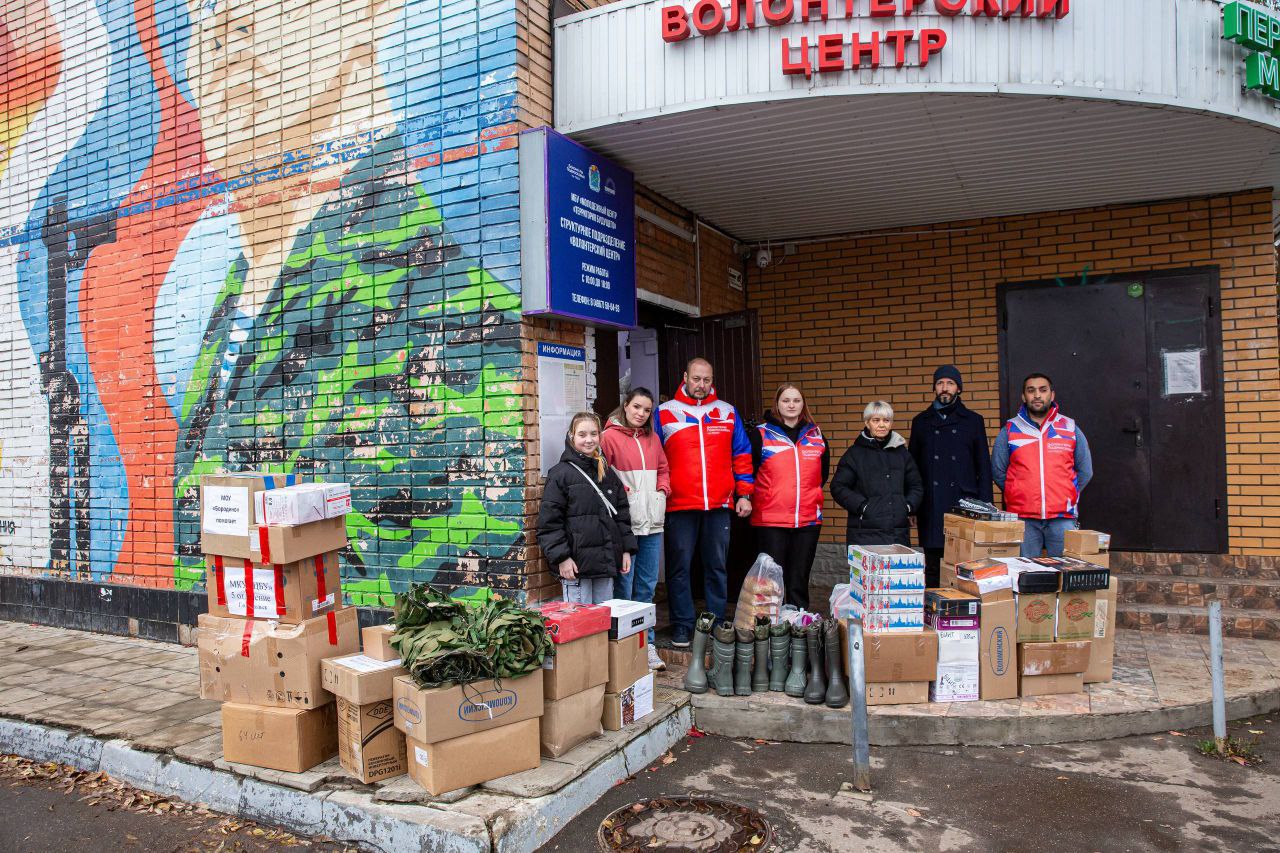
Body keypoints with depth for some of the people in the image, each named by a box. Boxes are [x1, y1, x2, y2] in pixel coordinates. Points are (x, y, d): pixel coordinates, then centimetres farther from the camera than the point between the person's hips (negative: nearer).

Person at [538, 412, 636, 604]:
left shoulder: (608, 473, 14)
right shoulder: (560, 474, -5)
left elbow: (622, 514, 18)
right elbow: (549, 521, -9)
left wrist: (626, 550, 11)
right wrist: (561, 557, -13)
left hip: (606, 561, 6)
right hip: (576, 563, -5)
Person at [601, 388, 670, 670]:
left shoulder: (652, 439, 15)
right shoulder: (610, 437, -5)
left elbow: (663, 469, 22)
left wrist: (662, 490, 5)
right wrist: (624, 493, -13)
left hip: (652, 520, 6)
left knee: (647, 586, 12)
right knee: (623, 586, 0)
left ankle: (646, 644, 22)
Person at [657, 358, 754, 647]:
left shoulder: (728, 413, 12)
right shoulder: (665, 413, 6)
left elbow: (741, 456, 13)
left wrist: (744, 494, 7)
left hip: (719, 505, 2)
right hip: (679, 505, -2)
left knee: (717, 566, 8)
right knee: (679, 567, 1)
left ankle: (717, 622, 18)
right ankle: (682, 626, 11)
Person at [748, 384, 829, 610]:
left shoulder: (815, 435, 11)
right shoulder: (761, 434, 0)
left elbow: (823, 472, 23)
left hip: (808, 520, 3)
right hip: (770, 520, -3)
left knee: (800, 581, 10)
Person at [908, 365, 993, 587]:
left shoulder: (973, 421, 9)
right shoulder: (921, 422, 12)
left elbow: (984, 466, 8)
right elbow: (912, 466, 12)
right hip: (931, 508, 1)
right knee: (932, 568, 3)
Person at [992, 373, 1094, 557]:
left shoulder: (1070, 429, 10)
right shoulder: (1009, 431, 7)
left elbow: (1085, 471, 16)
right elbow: (998, 471, 11)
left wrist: (1066, 496, 11)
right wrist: (1020, 495, 7)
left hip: (1063, 518, 1)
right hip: (1022, 519, 0)